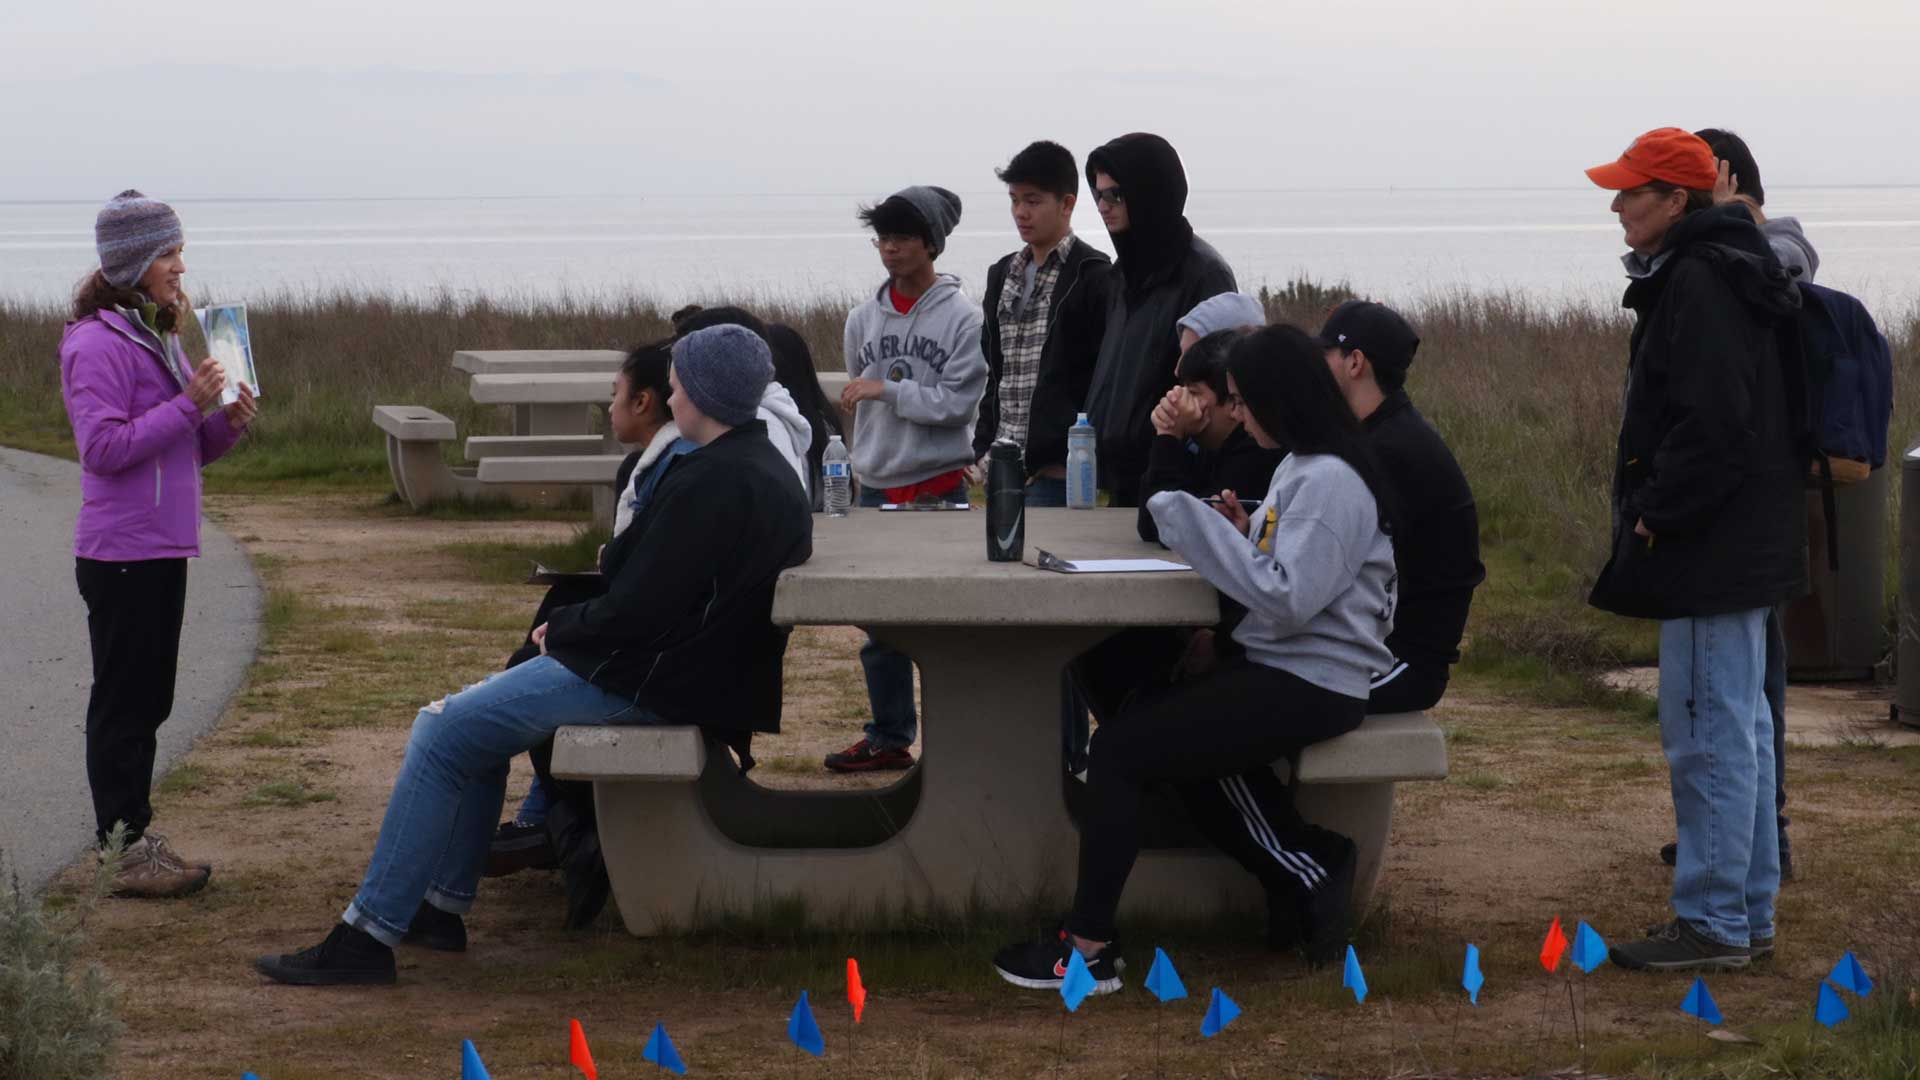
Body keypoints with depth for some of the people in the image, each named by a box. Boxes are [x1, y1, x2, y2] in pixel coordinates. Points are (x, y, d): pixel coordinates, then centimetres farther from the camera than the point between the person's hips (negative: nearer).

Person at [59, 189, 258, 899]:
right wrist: (189, 405, -22)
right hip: (121, 554, -9)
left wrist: (228, 422, -1)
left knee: (147, 703, 14)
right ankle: (122, 851, 2)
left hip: (163, 549, 9)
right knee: (123, 703, -3)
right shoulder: (98, 343, -14)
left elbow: (189, 448, 19)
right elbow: (105, 446, -21)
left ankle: (135, 838, 21)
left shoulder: (159, 334, 15)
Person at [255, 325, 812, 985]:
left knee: (443, 734, -7)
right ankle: (443, 906, 22)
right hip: (692, 667, 11)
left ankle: (368, 935, -7)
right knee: (473, 722, 23)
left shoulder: (712, 483, -21)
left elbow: (637, 611, -23)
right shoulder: (765, 470, 12)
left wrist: (563, 629, -4)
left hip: (644, 681, -11)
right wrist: (572, 626, 9)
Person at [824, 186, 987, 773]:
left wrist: (885, 391, -14)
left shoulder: (962, 317, -8)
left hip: (939, 488, -5)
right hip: (877, 487, 5)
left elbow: (957, 402, -14)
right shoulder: (863, 318, 8)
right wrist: (871, 459, 5)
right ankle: (889, 738, 20)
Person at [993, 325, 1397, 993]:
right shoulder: (1301, 467, 15)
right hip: (1281, 669, 10)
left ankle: (1087, 949, -8)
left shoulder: (1330, 480, -17)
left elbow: (1287, 601, -25)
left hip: (1308, 686, -10)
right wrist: (1245, 534, -2)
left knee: (1118, 749, -13)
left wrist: (1200, 525, -21)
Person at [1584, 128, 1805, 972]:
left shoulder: (1698, 284, -18)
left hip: (1710, 553, -11)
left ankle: (1714, 923, -3)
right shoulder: (1719, 270, 16)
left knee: (1709, 735, -7)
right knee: (1741, 730, 15)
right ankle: (1748, 915, 22)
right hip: (1743, 545, 11)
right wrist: (1654, 513, 15)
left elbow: (1711, 426, -26)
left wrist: (1656, 517, -16)